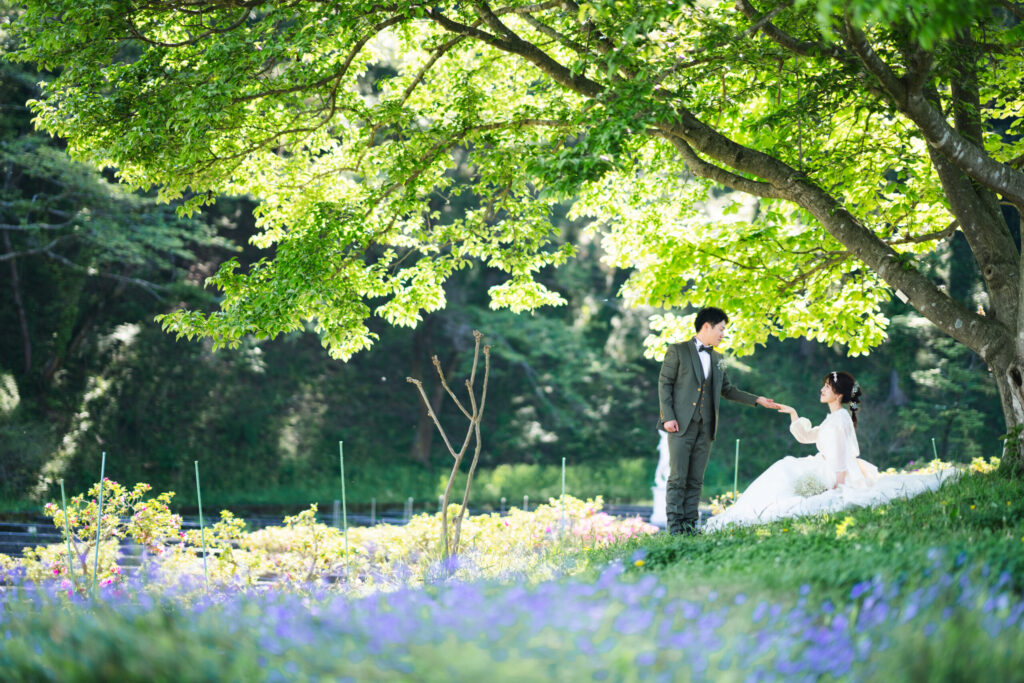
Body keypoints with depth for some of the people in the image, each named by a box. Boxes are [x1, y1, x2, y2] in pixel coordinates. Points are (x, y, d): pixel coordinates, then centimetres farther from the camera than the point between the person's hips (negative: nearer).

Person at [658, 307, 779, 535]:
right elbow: (664, 384, -2)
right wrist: (668, 417, -12)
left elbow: (727, 390, 24)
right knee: (677, 478, -7)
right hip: (681, 424, -5)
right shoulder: (678, 351, 1)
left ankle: (689, 523, 6)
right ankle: (674, 525, -3)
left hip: (705, 427, 5)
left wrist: (757, 400, 16)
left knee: (696, 480, 3)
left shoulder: (716, 359, 18)